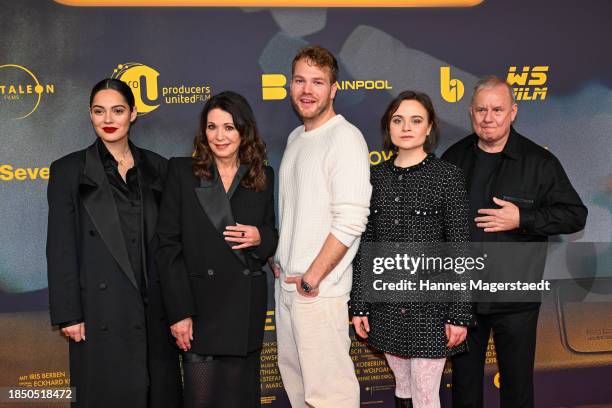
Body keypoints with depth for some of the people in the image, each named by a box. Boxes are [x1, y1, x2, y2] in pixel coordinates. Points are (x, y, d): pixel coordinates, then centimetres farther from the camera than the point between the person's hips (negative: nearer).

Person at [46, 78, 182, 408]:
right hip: (101, 312, -3)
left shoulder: (155, 167, 8)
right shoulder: (69, 170, -1)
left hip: (154, 308, 3)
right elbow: (60, 249, -4)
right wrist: (68, 315, -8)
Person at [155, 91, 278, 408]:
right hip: (200, 305, -2)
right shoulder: (182, 172, -1)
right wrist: (179, 311, -10)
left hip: (246, 307, 3)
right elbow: (168, 245, -4)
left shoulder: (263, 177, 7)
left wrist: (260, 238, -9)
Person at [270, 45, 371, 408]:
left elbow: (350, 222, -21)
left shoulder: (345, 138, -14)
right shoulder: (295, 137, 12)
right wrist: (279, 260, 11)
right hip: (286, 283, 9)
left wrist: (312, 278, -17)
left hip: (319, 290, -8)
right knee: (293, 372, 20)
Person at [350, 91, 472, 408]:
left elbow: (459, 249, -7)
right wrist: (359, 305, 5)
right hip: (387, 304, 4)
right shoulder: (376, 176, 5)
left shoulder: (448, 176, -6)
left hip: (431, 302, -4)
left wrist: (459, 314, -10)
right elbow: (365, 244, 6)